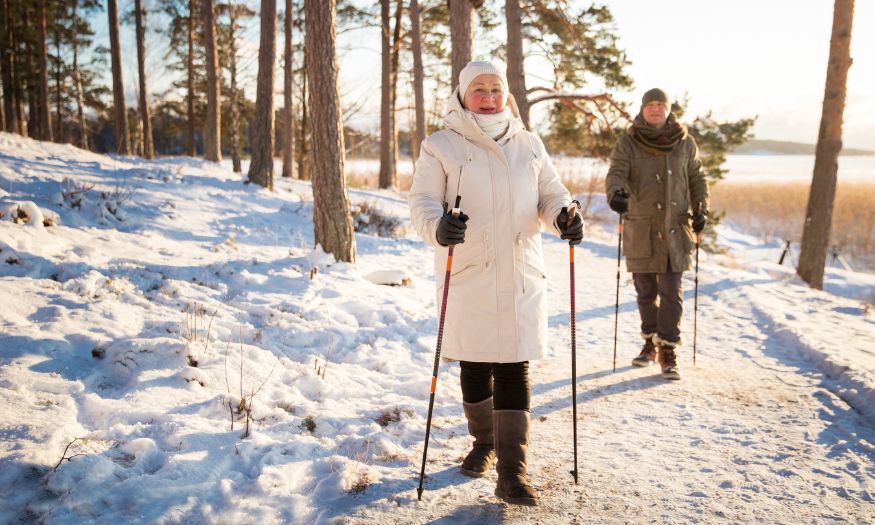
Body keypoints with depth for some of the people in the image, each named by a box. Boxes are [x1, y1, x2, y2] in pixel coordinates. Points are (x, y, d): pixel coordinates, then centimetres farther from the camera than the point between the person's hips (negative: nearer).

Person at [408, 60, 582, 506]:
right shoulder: (441, 146, 0)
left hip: (521, 273, 1)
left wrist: (564, 216, -10)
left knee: (514, 367, -3)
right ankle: (484, 442, 35)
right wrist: (438, 226, -29)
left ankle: (512, 470, 1)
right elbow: (422, 201, -6)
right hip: (467, 274, -1)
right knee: (474, 364, 11)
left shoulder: (529, 145, 10)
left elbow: (550, 194, 13)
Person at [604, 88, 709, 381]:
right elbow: (616, 173, -16)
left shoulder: (685, 143, 4)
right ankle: (650, 342, 27)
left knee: (671, 291, -5)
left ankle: (668, 351, 2)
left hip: (674, 229, 0)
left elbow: (696, 178, 15)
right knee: (645, 291, 11)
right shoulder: (628, 144, -2)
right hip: (640, 229, 0)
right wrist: (615, 194, -37)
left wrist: (700, 209, 4)